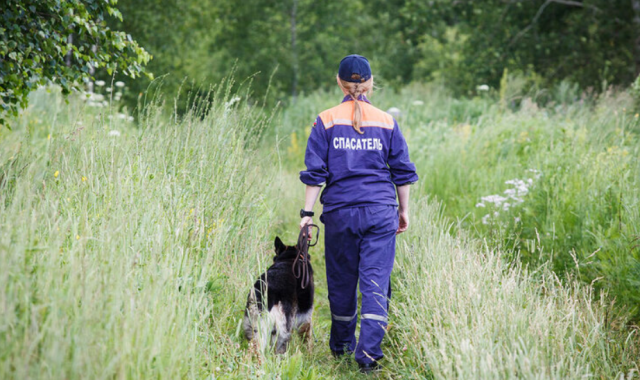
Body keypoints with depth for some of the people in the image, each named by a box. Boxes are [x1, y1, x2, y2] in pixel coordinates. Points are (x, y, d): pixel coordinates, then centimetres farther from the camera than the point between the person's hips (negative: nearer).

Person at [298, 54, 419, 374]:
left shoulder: (326, 122, -1)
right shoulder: (386, 122, 3)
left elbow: (315, 172, -2)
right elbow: (402, 171, 7)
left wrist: (308, 212, 2)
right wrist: (404, 210, 16)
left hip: (340, 211, 0)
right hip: (381, 211, 0)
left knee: (341, 280, 13)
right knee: (376, 281, -1)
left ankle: (342, 346, 29)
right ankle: (369, 353, -11)